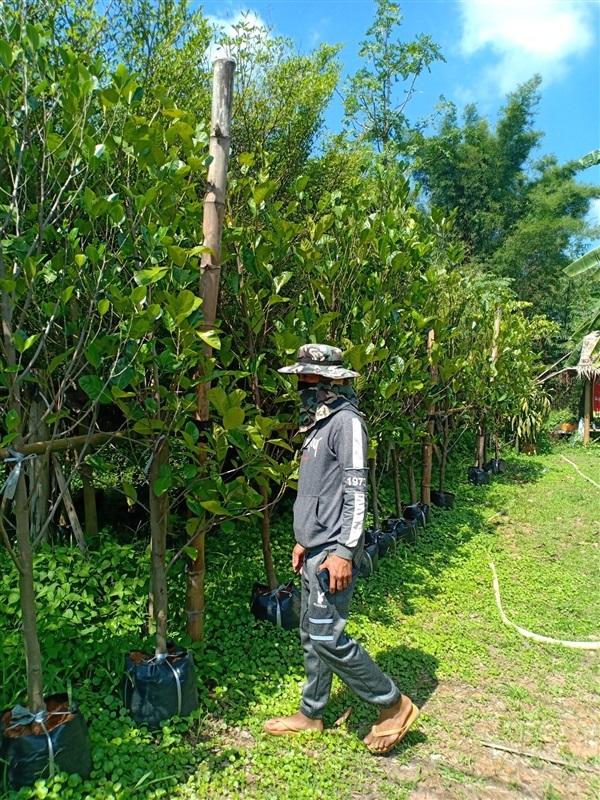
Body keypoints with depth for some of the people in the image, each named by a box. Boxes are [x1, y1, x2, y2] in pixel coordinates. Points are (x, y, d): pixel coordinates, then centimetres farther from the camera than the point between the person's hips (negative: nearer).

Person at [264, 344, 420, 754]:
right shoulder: (318, 423, 16)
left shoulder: (346, 421, -14)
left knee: (327, 635, -6)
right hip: (315, 548, 10)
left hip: (334, 551, -10)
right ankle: (311, 713, 32)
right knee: (311, 635, 17)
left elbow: (356, 491, -19)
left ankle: (394, 705, 11)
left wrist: (344, 551, -23)